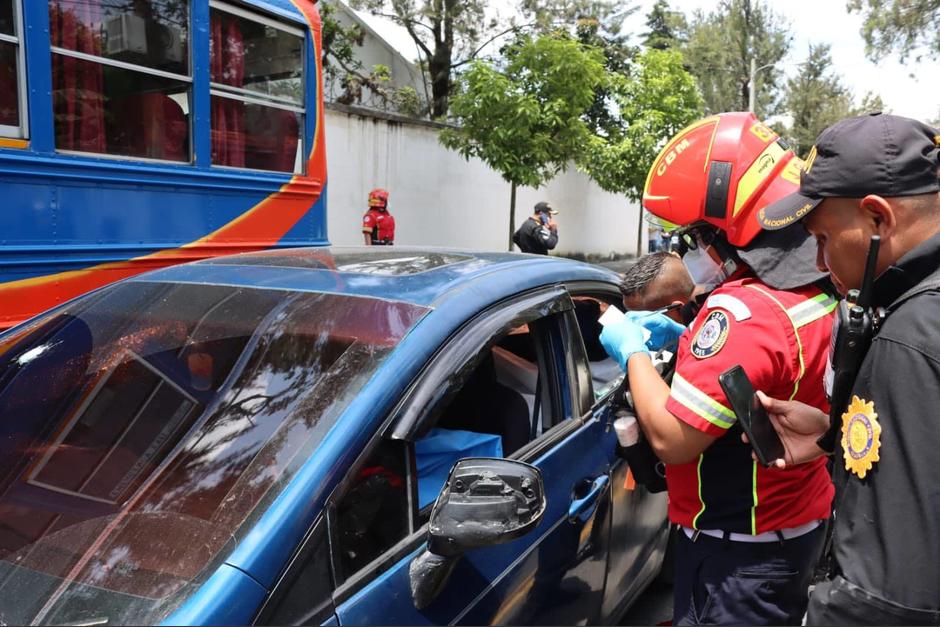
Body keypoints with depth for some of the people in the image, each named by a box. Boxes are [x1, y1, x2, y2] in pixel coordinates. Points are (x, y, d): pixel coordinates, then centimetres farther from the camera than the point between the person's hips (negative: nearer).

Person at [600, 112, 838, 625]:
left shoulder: (745, 310, -30)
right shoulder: (815, 290, 0)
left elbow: (671, 439, -28)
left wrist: (633, 352, -14)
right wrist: (683, 336, 6)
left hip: (738, 553, -9)